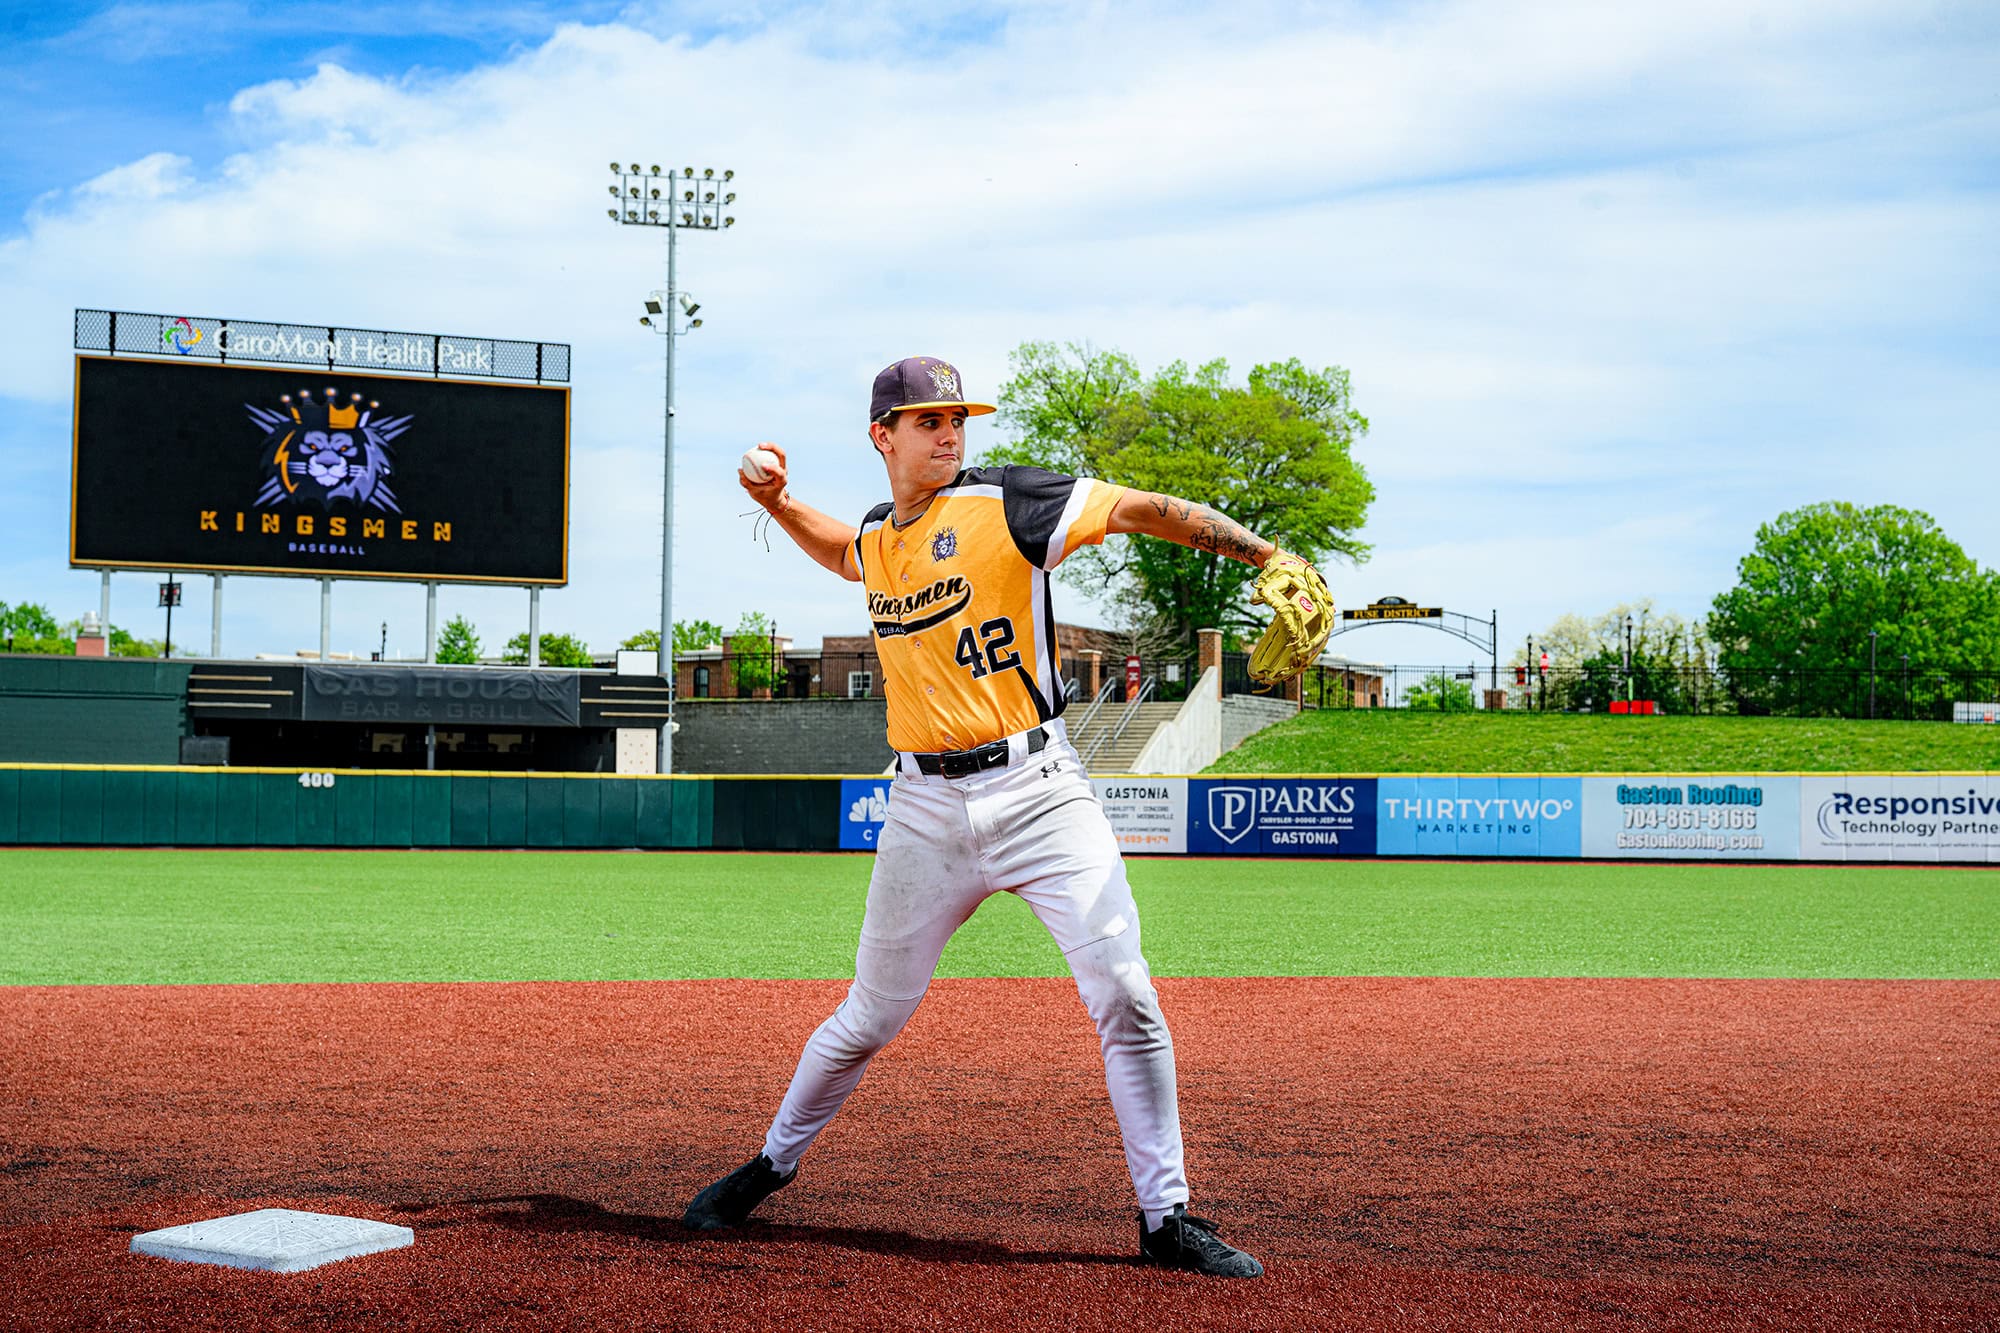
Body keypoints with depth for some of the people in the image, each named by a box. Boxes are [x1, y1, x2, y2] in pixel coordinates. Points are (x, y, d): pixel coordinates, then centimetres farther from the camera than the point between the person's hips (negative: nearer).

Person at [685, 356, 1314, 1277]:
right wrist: (777, 502, 20)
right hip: (926, 804, 4)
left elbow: (1139, 508, -8)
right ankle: (773, 1164, 34)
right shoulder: (878, 538, 12)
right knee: (869, 1017, 11)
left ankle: (1166, 1218, 1)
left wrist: (1265, 555, -17)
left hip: (1035, 787, -3)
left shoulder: (1004, 502, -4)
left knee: (1124, 998, -11)